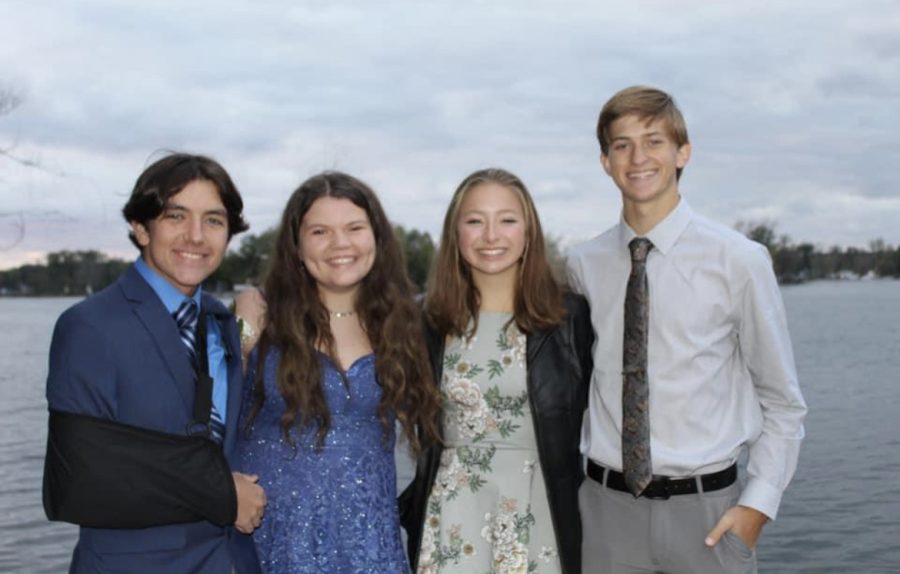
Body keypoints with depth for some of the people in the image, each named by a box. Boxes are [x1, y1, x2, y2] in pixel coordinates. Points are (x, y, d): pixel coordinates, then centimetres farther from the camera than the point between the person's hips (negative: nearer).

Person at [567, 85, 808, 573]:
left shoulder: (738, 260, -5)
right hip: (607, 507, 2)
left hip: (706, 511, -2)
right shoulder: (583, 265, 2)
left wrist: (758, 503, -7)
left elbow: (783, 401, 1)